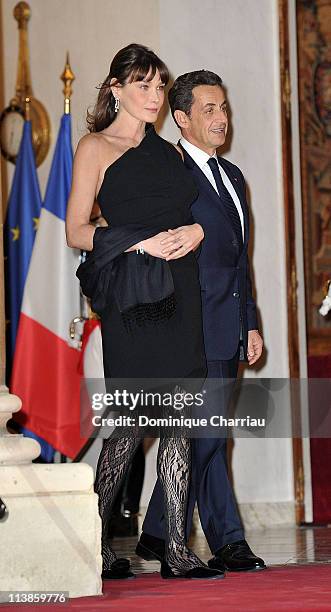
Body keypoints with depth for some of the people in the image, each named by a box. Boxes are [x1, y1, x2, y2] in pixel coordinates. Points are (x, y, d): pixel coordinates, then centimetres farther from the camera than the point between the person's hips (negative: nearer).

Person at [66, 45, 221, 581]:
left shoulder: (168, 151, 22)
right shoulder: (96, 147, 4)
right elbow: (76, 230, -3)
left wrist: (196, 230, 1)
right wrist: (142, 242, -15)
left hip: (181, 292, 6)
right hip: (132, 295, -6)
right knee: (131, 422, -6)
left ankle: (177, 550, 5)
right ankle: (96, 542, 9)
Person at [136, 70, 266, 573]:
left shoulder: (232, 175, 20)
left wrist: (251, 323, 18)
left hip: (229, 327, 8)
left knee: (194, 437, 11)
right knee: (207, 432, -7)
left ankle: (157, 537, 21)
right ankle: (227, 541, 0)